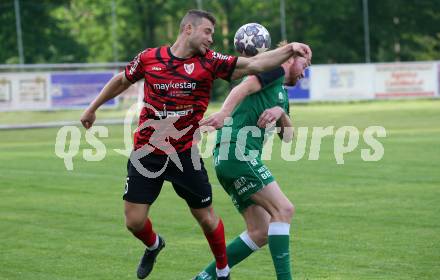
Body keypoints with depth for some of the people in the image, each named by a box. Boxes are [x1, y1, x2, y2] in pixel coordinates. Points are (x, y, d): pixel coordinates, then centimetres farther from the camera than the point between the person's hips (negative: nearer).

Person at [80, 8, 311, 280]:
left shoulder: (209, 62, -4)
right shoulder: (149, 58, -2)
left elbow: (253, 64, -13)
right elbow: (121, 81, 15)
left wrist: (290, 49, -26)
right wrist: (93, 108, 25)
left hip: (185, 155, 0)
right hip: (146, 153, 0)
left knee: (206, 217, 4)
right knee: (134, 221, 0)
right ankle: (153, 245, 36)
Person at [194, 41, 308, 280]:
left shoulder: (282, 95, 28)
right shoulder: (274, 69, 2)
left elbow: (287, 136, 17)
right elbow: (243, 88, -16)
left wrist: (281, 113, -3)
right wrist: (224, 113, -33)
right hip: (236, 150, -10)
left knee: (261, 232, 5)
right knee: (283, 209, -16)